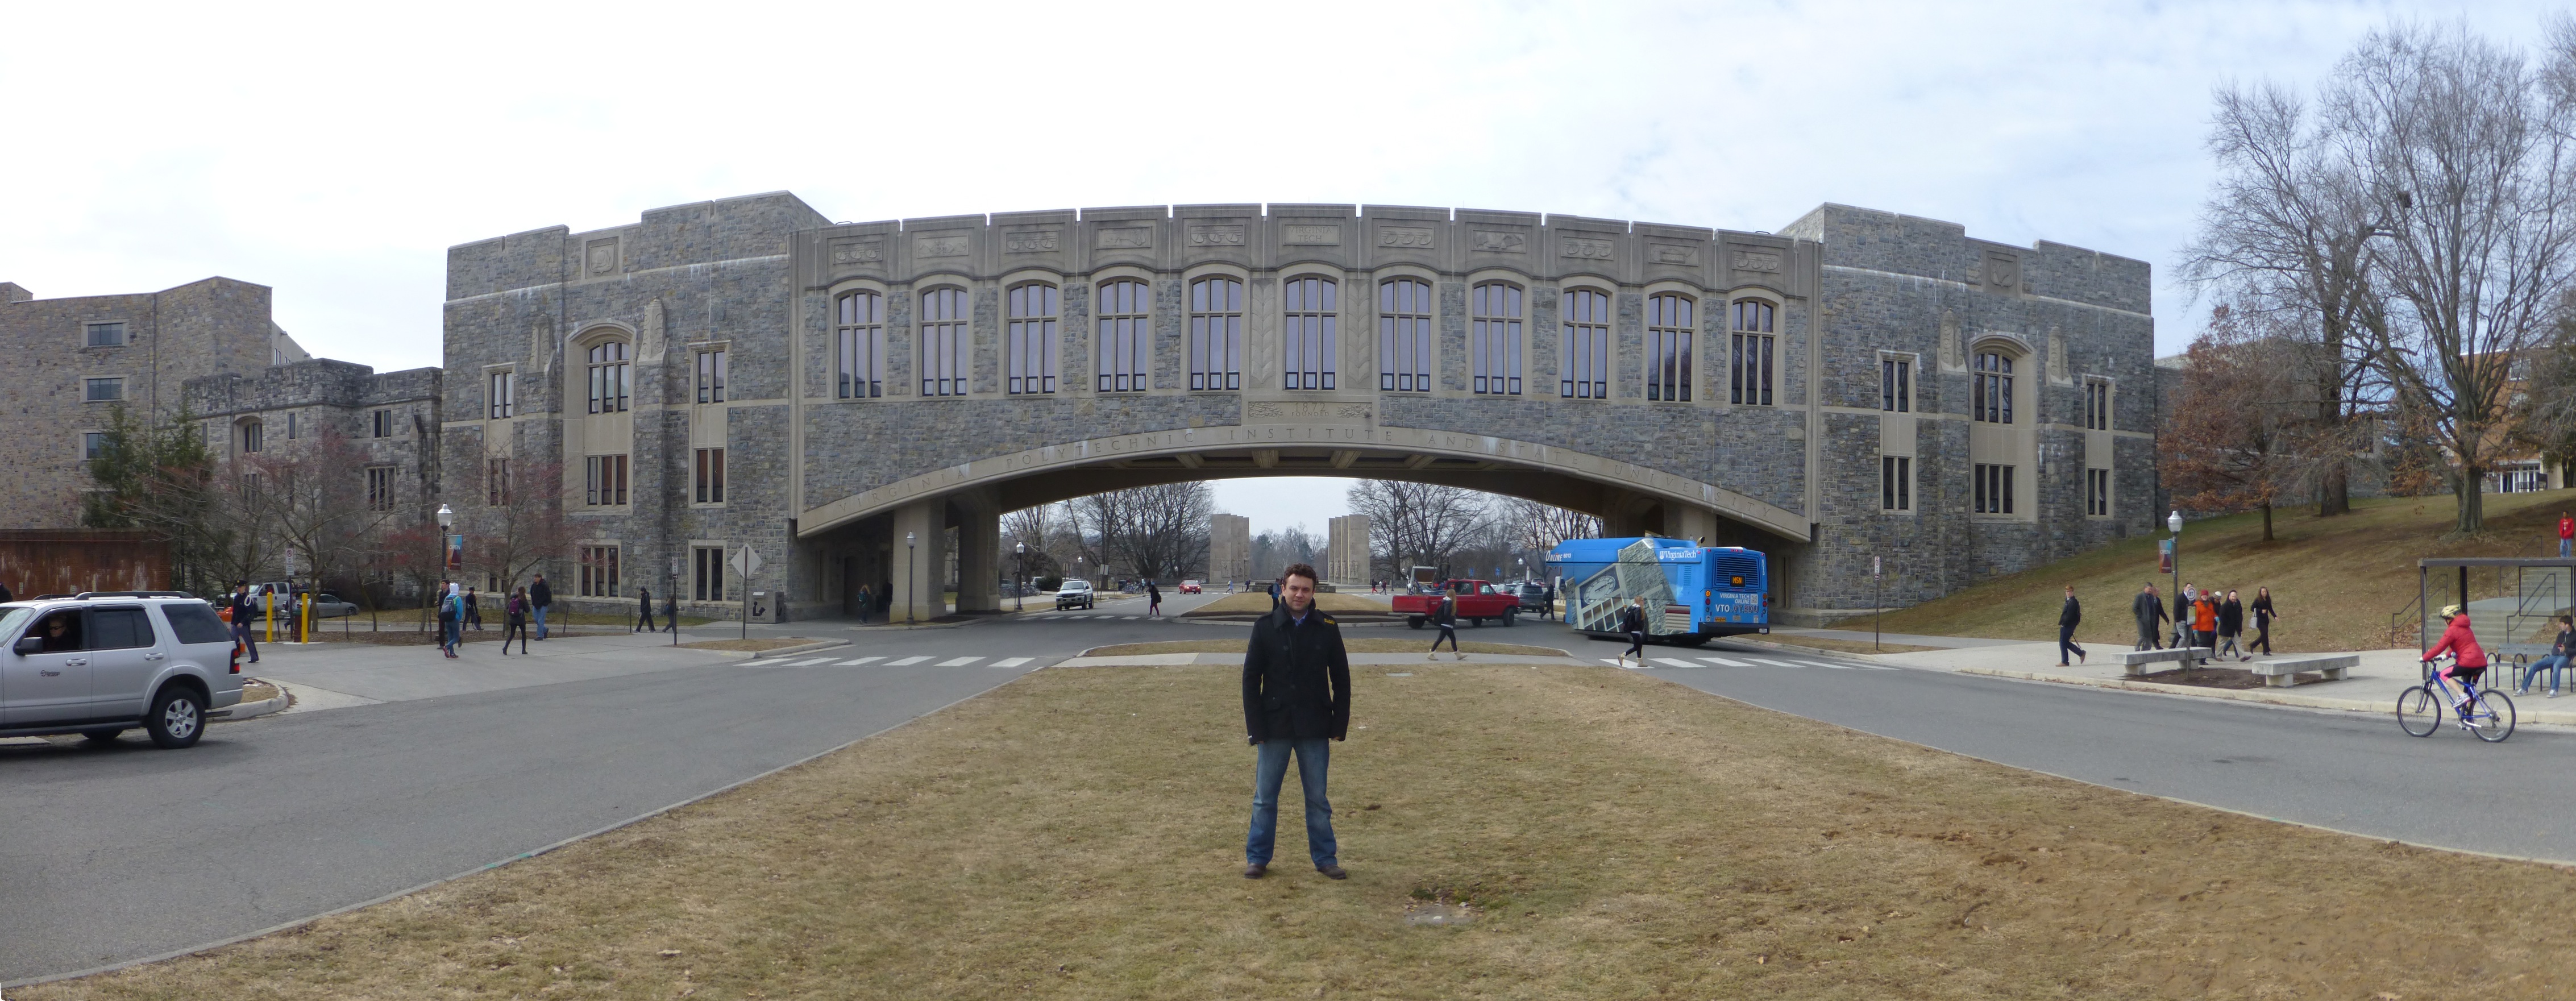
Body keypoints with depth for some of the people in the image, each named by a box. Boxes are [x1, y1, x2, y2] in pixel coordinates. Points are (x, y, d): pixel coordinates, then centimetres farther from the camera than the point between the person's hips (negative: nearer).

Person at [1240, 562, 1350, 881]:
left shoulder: (1327, 628, 1)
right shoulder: (1265, 627, -1)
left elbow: (1341, 680, 6)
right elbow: (1251, 680, 0)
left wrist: (1339, 725, 1)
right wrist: (1255, 728, -6)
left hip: (1315, 729, 0)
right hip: (1275, 727, 0)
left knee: (1318, 798, 9)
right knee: (1264, 798, 7)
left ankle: (1325, 857, 19)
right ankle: (1257, 858, 19)